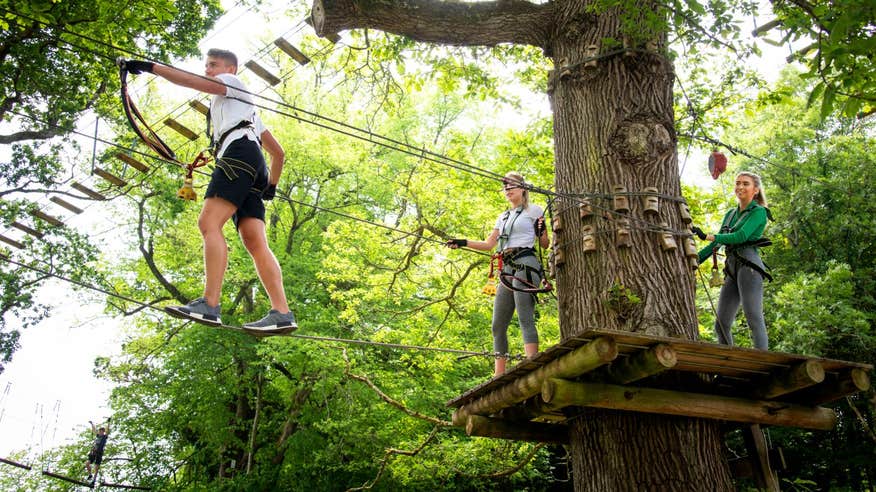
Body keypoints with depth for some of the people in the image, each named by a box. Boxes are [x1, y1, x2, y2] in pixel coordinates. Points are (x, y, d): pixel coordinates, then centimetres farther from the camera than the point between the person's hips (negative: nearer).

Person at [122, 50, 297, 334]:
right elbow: (278, 152, 38)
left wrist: (150, 67, -3)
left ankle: (210, 305, -37)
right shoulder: (247, 111, 42)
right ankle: (282, 313, -22)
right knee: (255, 243, -8)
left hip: (239, 153, -9)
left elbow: (192, 81, -1)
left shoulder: (232, 83, 20)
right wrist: (271, 185, 31)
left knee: (209, 222, -23)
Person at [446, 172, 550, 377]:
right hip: (507, 269, 7)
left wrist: (541, 231, -15)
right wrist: (464, 243, 10)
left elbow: (545, 244, 6)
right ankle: (499, 376, 4)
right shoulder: (503, 217, 25)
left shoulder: (533, 210, 8)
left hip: (525, 265, -7)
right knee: (498, 325, 2)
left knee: (525, 319, -18)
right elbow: (489, 244, 21)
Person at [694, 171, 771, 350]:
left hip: (748, 266, -8)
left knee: (754, 319, -14)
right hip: (731, 269, 8)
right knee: (721, 325, 2)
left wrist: (707, 236, -19)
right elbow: (718, 242, 24)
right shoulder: (730, 214, 22)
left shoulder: (759, 212, 1)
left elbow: (741, 236, -14)